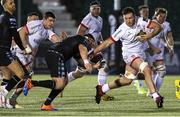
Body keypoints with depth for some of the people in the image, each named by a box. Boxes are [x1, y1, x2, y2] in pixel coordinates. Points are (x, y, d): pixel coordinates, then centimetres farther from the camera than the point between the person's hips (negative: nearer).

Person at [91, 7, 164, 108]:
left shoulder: (140, 22, -12)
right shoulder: (122, 30, -20)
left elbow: (158, 27, -8)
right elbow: (107, 42, -14)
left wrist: (149, 36, -25)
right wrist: (93, 53, -16)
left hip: (140, 54, 5)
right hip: (130, 54, -5)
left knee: (127, 80, 14)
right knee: (147, 70, -28)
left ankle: (102, 89, 30)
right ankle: (156, 97, -27)